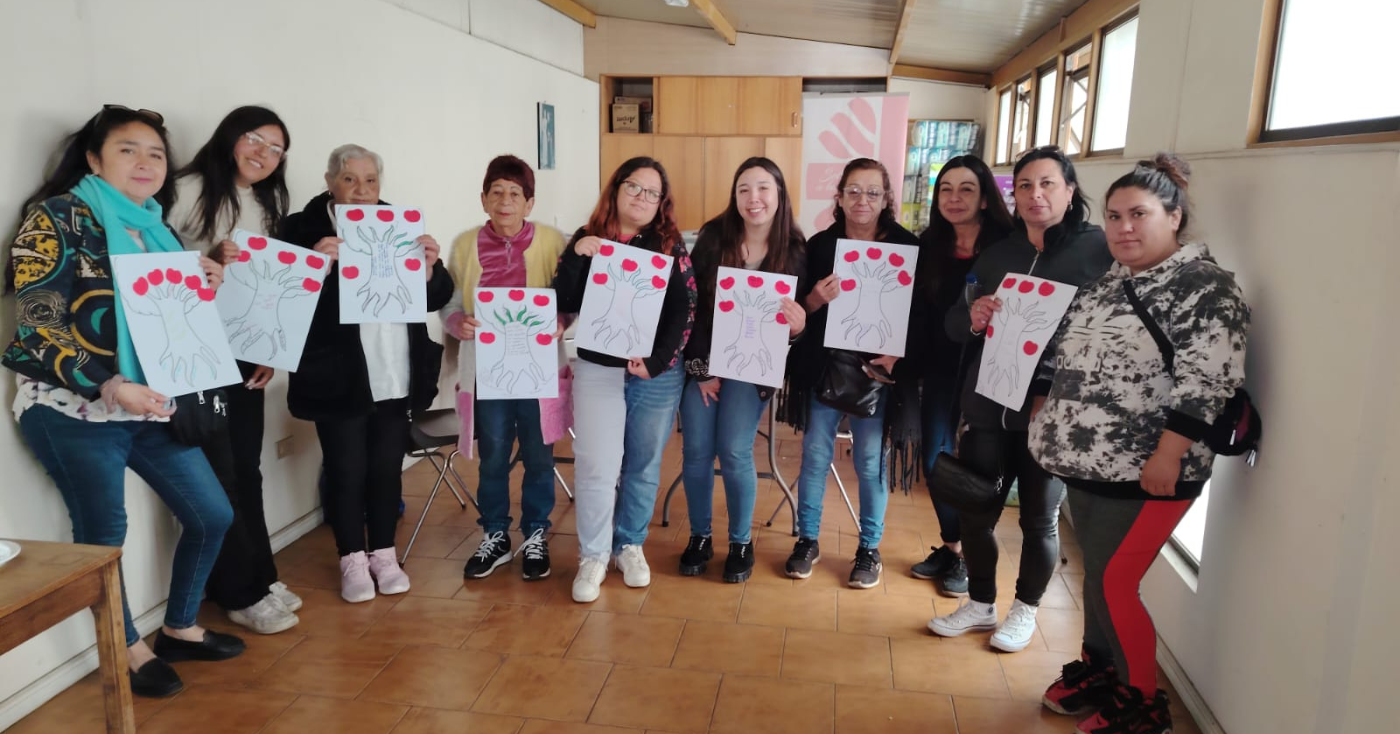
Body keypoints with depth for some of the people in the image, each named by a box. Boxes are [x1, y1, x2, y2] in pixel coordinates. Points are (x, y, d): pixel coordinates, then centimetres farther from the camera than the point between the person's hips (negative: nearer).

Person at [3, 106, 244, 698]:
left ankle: (179, 630, 27)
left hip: (150, 406, 7)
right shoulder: (56, 218, -8)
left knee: (212, 516, 7)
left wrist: (205, 288, -1)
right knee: (103, 534, 3)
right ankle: (130, 651, 23)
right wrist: (107, 386, -27)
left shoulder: (155, 228, 12)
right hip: (73, 410, -7)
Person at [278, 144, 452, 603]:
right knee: (346, 470, 5)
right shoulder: (304, 229, -2)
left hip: (396, 375, 3)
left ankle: (384, 554, 26)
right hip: (338, 378, -3)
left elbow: (436, 299, 7)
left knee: (387, 467, 11)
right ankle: (352, 560, 21)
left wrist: (430, 267, -13)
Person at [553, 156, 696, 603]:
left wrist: (657, 361, -18)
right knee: (596, 466, -5)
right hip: (597, 369, 0)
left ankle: (630, 546, 27)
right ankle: (592, 557, 11)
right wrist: (576, 256, -17)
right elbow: (565, 304, -3)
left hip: (658, 374, 0)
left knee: (643, 466, 10)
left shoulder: (670, 246, 1)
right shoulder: (586, 239, 4)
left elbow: (684, 311, -5)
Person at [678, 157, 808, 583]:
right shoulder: (713, 237, -6)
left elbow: (799, 314, 0)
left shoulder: (796, 250, -6)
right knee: (696, 451, 1)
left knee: (734, 452, -8)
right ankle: (700, 537, 20)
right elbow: (689, 305, -5)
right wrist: (700, 367, -9)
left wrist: (799, 325, -25)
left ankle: (741, 542, 14)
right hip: (701, 360, 1)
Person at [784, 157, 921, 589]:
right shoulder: (819, 245, 1)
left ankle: (869, 549, 20)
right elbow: (797, 309, 3)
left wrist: (897, 354, -15)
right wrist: (815, 300, -19)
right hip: (824, 366, 1)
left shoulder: (907, 246, -2)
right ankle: (807, 540, 22)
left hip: (877, 369, -1)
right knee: (815, 452, 6)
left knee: (870, 459, 4)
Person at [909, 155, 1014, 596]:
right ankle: (951, 547, 30)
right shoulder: (929, 244, 4)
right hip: (940, 368, 5)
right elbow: (915, 310, 7)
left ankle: (971, 557, 24)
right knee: (935, 459, 10)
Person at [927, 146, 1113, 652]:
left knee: (1039, 519, 12)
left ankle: (1025, 610, 34)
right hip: (987, 406, 4)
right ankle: (980, 604, 32)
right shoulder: (995, 252, 8)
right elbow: (953, 325, 10)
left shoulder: (1100, 250, -6)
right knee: (974, 512, 9)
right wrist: (972, 317, -13)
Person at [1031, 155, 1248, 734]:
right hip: (1088, 462, 7)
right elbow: (1063, 352, 19)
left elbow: (1207, 380, -20)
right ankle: (1096, 669, 35)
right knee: (1096, 574, 17)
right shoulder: (1108, 281, 12)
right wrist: (1043, 413, 17)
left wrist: (1167, 457, -23)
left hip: (1144, 473, -7)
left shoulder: (1204, 286, -12)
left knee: (1112, 583, -2)